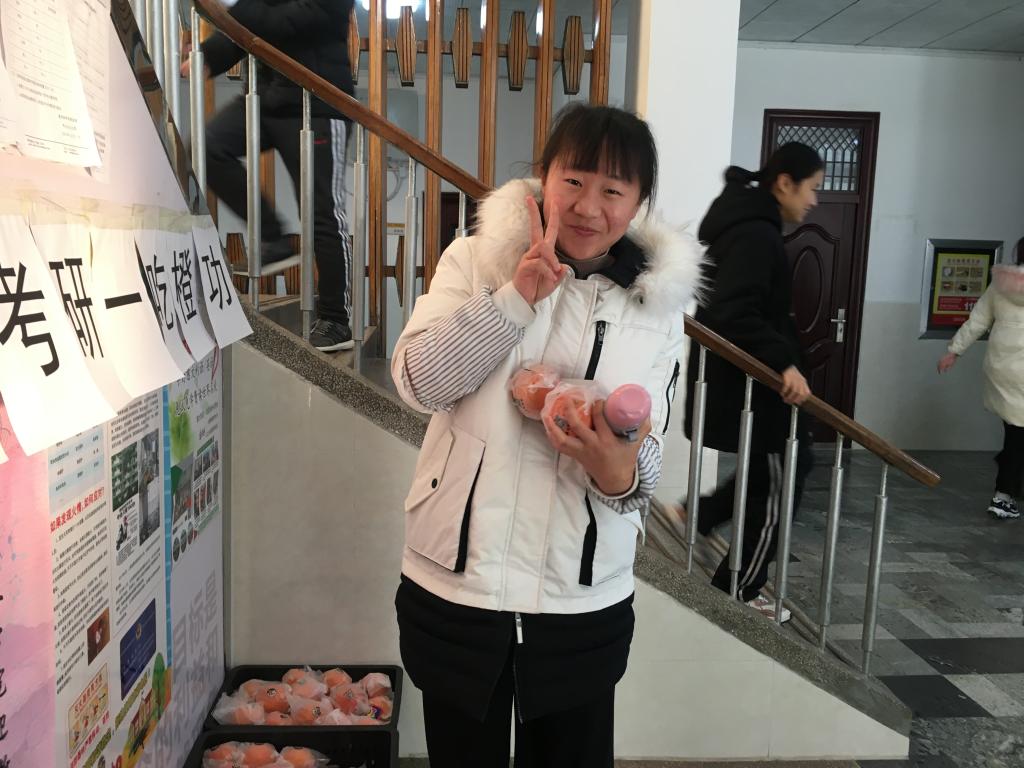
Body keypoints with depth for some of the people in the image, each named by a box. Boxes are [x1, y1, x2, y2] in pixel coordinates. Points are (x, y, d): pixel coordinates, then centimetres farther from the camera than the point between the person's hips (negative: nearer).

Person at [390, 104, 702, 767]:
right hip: (455, 588, 0)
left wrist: (619, 473, -24)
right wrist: (517, 295, -23)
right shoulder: (477, 258, -4)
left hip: (585, 602, 1)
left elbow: (646, 458, -1)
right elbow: (418, 381, -14)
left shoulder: (657, 303, 1)